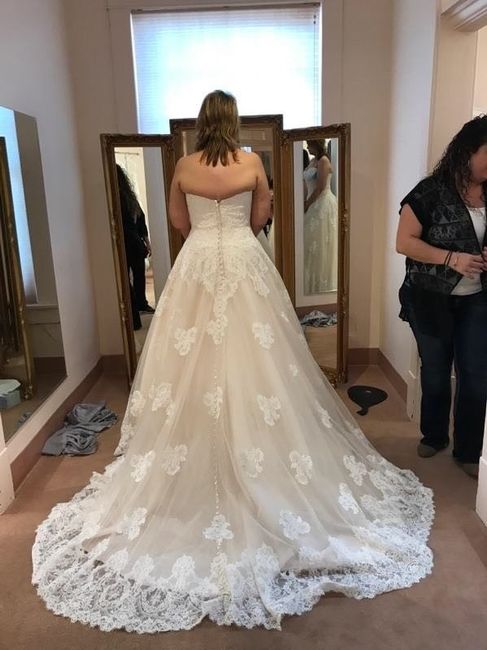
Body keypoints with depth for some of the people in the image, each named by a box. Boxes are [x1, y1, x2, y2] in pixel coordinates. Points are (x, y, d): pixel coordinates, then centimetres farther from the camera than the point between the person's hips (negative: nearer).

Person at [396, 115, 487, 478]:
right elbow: (404, 242, -15)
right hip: (432, 301, -3)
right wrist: (452, 258, -24)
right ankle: (434, 436, 36)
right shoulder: (431, 192, -12)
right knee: (435, 372, 15)